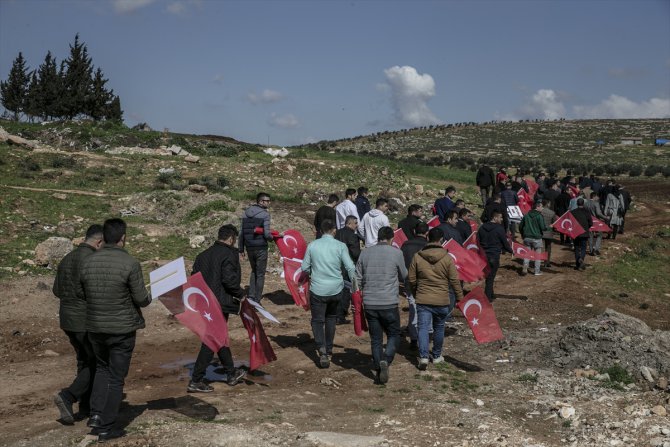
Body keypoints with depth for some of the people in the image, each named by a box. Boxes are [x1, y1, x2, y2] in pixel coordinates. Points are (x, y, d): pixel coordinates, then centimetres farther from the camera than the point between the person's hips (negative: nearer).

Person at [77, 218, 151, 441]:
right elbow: (141, 299, -14)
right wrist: (149, 297, 8)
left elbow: (80, 292, 9)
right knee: (116, 377, 7)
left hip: (95, 327, 5)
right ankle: (105, 427, 13)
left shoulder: (88, 261, -2)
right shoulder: (130, 263, -17)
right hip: (122, 330, -4)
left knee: (102, 368, 25)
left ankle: (96, 413, 14)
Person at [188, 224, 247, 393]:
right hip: (219, 305, -8)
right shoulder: (229, 254, -11)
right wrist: (241, 294, -7)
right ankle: (196, 381, -3)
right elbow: (229, 279, -20)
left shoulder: (203, 255, 12)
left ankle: (231, 373, 33)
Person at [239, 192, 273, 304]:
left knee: (254, 271, 23)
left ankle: (251, 296, 18)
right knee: (260, 274, 6)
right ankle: (257, 299, 8)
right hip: (261, 248, -6)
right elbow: (266, 234, -18)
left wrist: (240, 249, 12)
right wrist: (273, 237, 4)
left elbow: (242, 232, 7)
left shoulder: (246, 212, 7)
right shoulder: (265, 214, -11)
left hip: (249, 248, 6)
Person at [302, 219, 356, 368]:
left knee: (317, 321, 6)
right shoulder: (340, 246, -6)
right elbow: (350, 268, -10)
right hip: (336, 289, 1)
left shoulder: (312, 246, -2)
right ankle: (329, 349, 28)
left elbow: (305, 268, 3)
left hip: (317, 290, -1)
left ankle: (322, 350, -13)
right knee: (331, 317, 22)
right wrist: (355, 286, -1)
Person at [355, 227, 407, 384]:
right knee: (394, 335, 12)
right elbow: (403, 276, 7)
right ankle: (385, 361, -12)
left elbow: (357, 279, 7)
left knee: (375, 338, 13)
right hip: (389, 304, -3)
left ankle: (378, 371, 15)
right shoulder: (396, 253, -6)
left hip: (369, 304, 3)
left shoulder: (365, 253, 4)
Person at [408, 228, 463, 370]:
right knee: (439, 328, 15)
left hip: (423, 300, 0)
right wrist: (460, 298, 5)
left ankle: (423, 356, -12)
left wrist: (415, 294, 20)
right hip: (442, 301, 0)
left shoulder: (417, 257, -3)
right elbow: (454, 280, -5)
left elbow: (411, 279, 3)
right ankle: (437, 356, 27)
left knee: (423, 328, 1)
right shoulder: (447, 258, -7)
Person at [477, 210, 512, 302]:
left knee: (488, 275, 17)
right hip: (494, 256, -6)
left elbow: (478, 241, 8)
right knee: (491, 276, 1)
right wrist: (511, 250, 12)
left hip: (484, 255, 6)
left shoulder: (482, 228, 5)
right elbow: (505, 243, -5)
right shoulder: (499, 229, -12)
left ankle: (490, 294, 28)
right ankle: (488, 297, 3)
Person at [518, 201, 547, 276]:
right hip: (537, 238, -4)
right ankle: (537, 271, 11)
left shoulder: (526, 215, 7)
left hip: (527, 238, 4)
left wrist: (523, 234, 24)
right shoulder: (539, 216, -12)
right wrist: (548, 228, 4)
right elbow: (542, 228, -17)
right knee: (538, 254, 8)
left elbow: (520, 226, 11)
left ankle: (525, 267, -6)